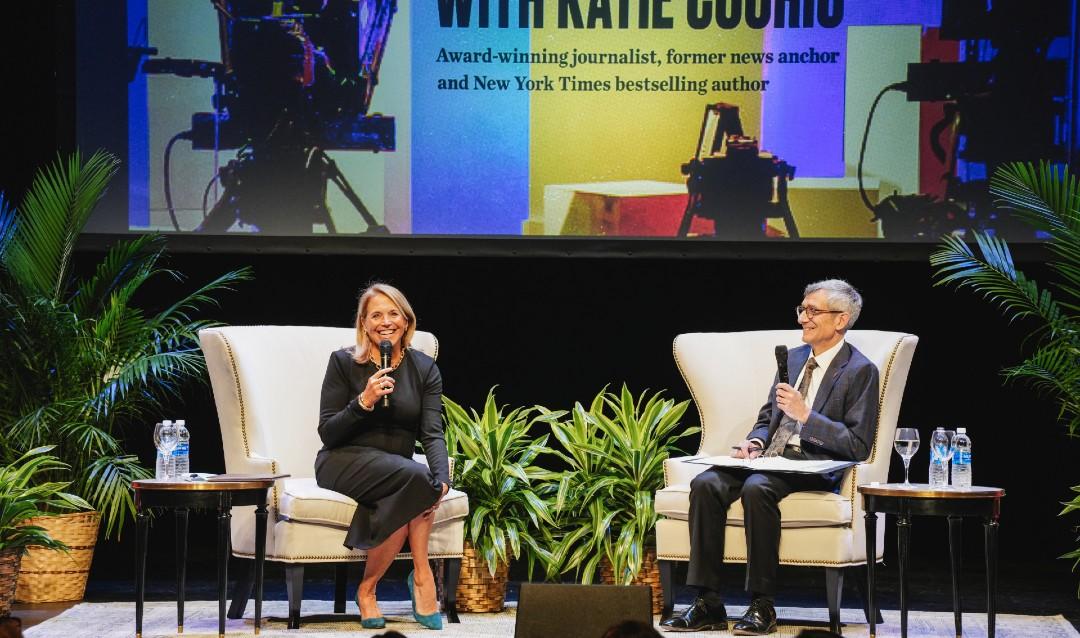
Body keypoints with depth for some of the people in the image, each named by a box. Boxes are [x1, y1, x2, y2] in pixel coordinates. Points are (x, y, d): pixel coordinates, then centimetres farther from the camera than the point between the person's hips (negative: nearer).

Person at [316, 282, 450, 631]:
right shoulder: (344, 362, -1)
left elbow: (432, 433, -5)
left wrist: (441, 480, -24)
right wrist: (364, 402, -21)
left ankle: (367, 589, -23)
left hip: (397, 468, 3)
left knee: (425, 484, -34)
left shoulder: (424, 369, 7)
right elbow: (327, 433, -5)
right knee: (415, 476, -33)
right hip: (344, 463, -3)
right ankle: (421, 576, -20)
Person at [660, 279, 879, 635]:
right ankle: (708, 605, -21)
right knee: (706, 483, -21)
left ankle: (762, 607, -29)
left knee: (757, 488, -36)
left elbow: (859, 446, -9)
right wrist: (755, 442, 2)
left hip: (813, 467, -7)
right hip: (768, 458, 7)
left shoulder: (860, 371, -3)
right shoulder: (794, 358, 19)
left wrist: (805, 415, -17)